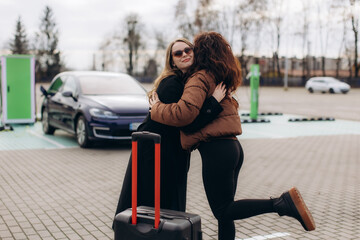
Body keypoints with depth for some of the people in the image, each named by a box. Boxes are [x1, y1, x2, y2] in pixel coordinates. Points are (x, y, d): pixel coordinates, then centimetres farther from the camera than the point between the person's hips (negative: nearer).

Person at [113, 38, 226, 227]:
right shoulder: (171, 84, -23)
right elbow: (188, 124, -28)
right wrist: (214, 101, -25)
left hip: (174, 154, 9)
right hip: (153, 153, -9)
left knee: (171, 207, 16)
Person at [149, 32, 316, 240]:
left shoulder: (201, 78, -9)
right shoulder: (221, 78, 18)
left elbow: (185, 112, -24)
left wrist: (156, 107, -8)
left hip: (216, 149, -9)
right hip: (232, 146, 9)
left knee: (223, 210, -3)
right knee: (224, 211, 14)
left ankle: (282, 203, -16)